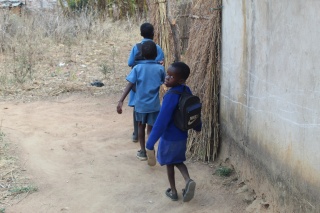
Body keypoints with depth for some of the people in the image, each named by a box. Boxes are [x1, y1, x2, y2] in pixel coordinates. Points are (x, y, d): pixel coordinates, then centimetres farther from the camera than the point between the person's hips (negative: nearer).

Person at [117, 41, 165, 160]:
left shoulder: (137, 68, -6)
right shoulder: (160, 68, -3)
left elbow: (130, 85, -14)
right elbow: (165, 82, 16)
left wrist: (121, 101, -16)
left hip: (140, 104, 1)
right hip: (154, 105, -1)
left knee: (141, 126, 20)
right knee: (151, 129, 6)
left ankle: (143, 152, 28)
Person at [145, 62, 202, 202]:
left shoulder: (171, 96, -28)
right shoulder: (186, 90, -5)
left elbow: (161, 121, -31)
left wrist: (150, 144, -30)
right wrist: (198, 127, 28)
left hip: (169, 138, -6)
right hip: (182, 136, 6)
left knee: (169, 163, 17)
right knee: (178, 161, 24)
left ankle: (173, 192, 29)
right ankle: (188, 180, 0)